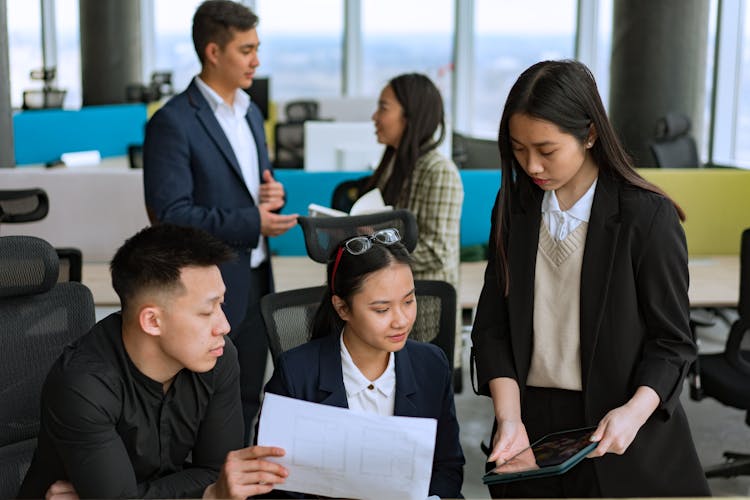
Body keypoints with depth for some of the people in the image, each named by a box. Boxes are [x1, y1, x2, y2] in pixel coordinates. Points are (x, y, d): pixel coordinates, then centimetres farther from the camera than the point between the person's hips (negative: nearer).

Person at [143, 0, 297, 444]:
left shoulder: (251, 112, 12)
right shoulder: (173, 122, -14)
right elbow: (171, 214, -20)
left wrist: (274, 193, -2)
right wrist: (252, 223, -21)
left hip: (256, 279, 8)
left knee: (248, 401, 16)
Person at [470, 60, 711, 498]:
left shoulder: (648, 216, -10)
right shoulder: (514, 208, 2)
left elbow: (671, 340, -7)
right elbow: (492, 326, 1)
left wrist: (634, 412, -23)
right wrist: (508, 416, -13)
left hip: (623, 438, -3)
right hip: (530, 422, 3)